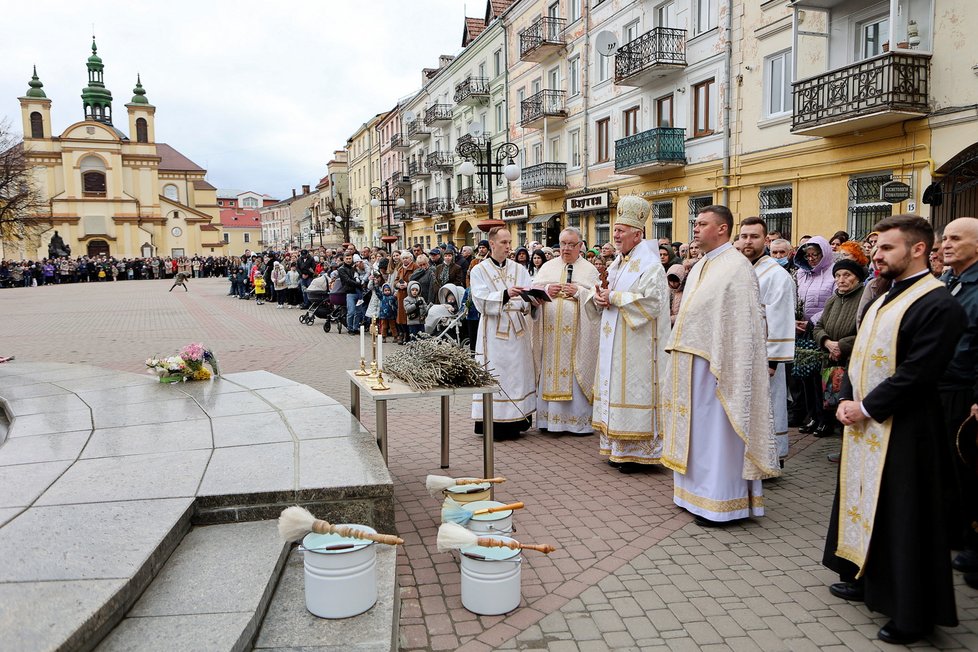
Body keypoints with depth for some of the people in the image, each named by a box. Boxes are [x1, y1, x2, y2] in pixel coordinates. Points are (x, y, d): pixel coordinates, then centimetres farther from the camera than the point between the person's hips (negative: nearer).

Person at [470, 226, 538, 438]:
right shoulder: (479, 271, 1)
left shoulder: (519, 269, 11)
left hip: (518, 330, 4)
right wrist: (505, 295, -27)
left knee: (518, 372, 5)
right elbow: (481, 301, -13)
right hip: (493, 332, -4)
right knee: (495, 376, -4)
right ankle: (494, 424, 2)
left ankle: (515, 423, 13)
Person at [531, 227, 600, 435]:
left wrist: (578, 292, -15)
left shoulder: (589, 269, 8)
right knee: (550, 370, 4)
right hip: (550, 330, 2)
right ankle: (549, 416, 12)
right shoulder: (548, 267, 15)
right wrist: (546, 289, -10)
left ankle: (579, 420, 7)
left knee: (577, 374, -1)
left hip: (576, 332, -2)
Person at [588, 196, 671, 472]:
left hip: (636, 344, -9)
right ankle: (618, 447, 19)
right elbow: (606, 295, 21)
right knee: (615, 388, 11)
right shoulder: (617, 263, 16)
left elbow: (651, 301, -21)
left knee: (632, 390, -6)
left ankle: (637, 451, 3)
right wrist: (599, 298, -3)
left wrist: (614, 298, -17)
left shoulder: (649, 264, -12)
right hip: (614, 340, 9)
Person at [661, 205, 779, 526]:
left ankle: (719, 503, 9)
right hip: (690, 363, 9)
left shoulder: (736, 267, -12)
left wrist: (722, 367, -22)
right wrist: (679, 356, 14)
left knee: (715, 430, -1)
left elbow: (741, 325, -18)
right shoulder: (699, 268, 16)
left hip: (714, 364, -9)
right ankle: (696, 491, 25)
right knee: (695, 429, 14)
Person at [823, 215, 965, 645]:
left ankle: (912, 614, 15)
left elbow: (916, 374, -22)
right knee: (864, 503, 18)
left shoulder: (937, 304, -17)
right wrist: (846, 400, 0)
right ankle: (867, 580, 35)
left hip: (903, 433, -9)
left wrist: (865, 408, -15)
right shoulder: (884, 299, 12)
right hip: (864, 426, 9)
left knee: (903, 519, 1)